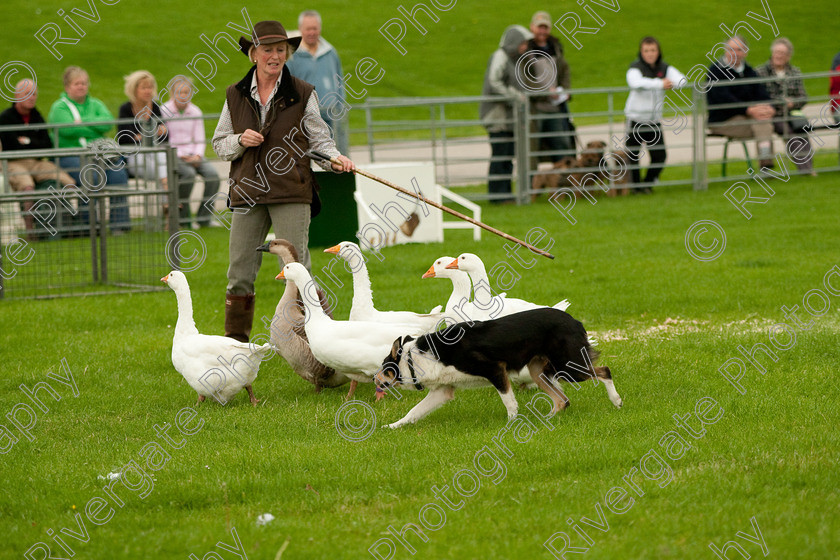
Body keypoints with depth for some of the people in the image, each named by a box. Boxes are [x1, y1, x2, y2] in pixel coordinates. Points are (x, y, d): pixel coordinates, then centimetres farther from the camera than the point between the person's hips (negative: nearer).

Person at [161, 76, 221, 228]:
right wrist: (179, 155, -17)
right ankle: (183, 217, -21)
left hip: (191, 154, 5)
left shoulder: (195, 112, 10)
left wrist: (197, 155, -10)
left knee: (212, 173, -22)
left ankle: (204, 217, -15)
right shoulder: (164, 111, -3)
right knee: (188, 173, -34)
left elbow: (200, 140, 10)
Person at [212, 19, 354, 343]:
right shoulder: (236, 95, 10)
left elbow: (319, 140, 6)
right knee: (239, 273, 5)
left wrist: (334, 159, -14)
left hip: (291, 194, -3)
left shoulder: (302, 94, 4)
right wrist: (240, 141, -7)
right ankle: (235, 342, 18)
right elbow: (219, 144, 14)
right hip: (247, 192, 3)